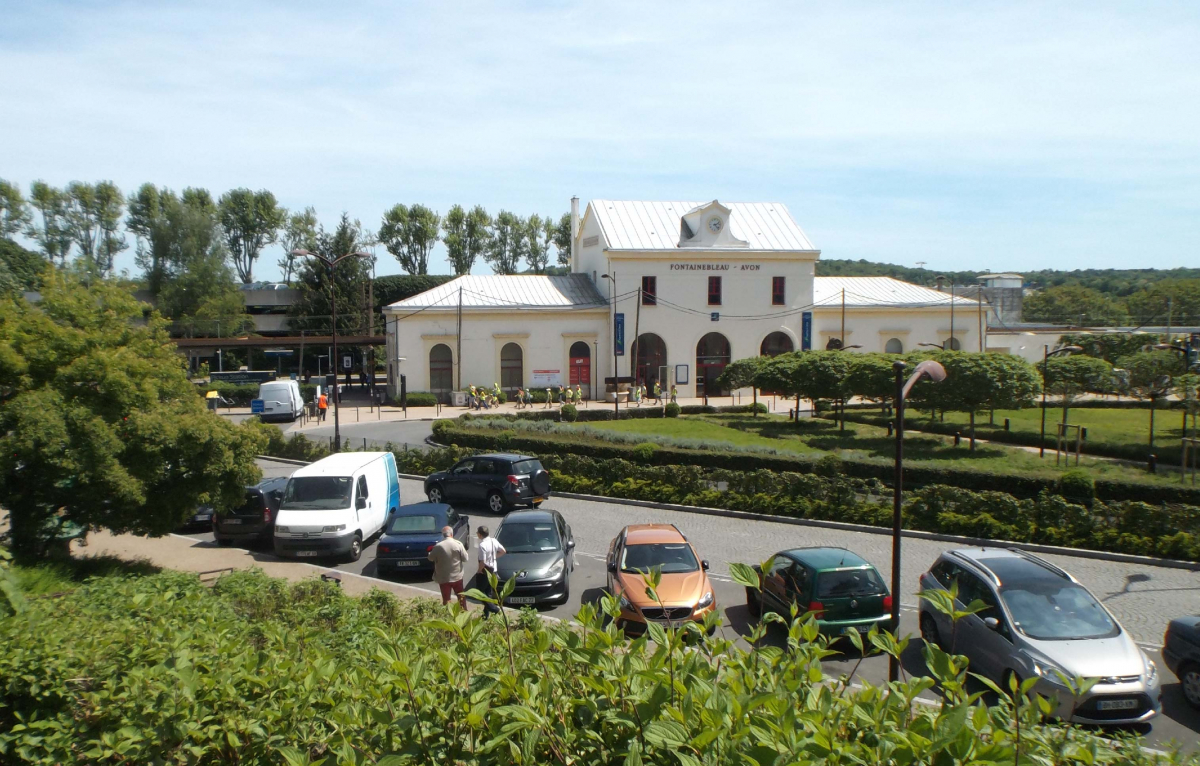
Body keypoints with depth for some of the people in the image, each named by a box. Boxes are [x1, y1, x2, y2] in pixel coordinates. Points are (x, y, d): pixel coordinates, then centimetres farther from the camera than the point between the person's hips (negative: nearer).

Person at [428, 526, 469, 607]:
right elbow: (465, 558, -4)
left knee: (446, 599, 8)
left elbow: (430, 558, 0)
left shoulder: (438, 546, -14)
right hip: (457, 576, 2)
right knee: (461, 596, 21)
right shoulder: (458, 544, -10)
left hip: (444, 578, -2)